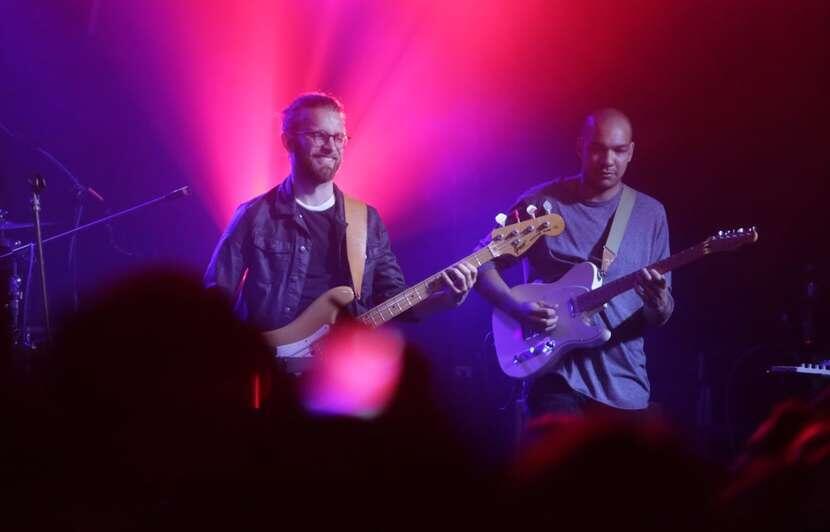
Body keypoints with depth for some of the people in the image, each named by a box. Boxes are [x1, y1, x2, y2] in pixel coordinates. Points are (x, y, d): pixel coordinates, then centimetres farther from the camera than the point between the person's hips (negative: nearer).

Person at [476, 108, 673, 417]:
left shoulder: (650, 214, 5)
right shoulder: (541, 204, -2)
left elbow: (659, 318, 6)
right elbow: (483, 263, 4)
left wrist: (658, 304, -18)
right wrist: (516, 308, -14)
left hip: (625, 385, 3)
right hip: (558, 376, -3)